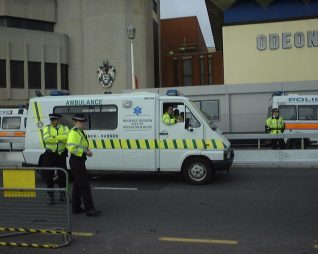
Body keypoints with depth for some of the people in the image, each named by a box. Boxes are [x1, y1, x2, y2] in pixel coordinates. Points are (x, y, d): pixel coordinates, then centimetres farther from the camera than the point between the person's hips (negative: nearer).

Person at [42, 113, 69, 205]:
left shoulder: (64, 128, 4)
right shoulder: (47, 128, 3)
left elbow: (67, 136, -18)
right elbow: (46, 139, -16)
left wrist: (54, 137, -20)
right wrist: (60, 139, -15)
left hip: (61, 155, 0)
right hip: (50, 155, 0)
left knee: (62, 174, 7)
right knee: (48, 175, 1)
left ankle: (62, 194, 25)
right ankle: (51, 197, 13)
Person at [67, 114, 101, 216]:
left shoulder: (80, 132, 17)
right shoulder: (73, 133, -14)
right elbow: (72, 148, -23)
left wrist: (87, 150, 7)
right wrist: (85, 152, -20)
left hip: (79, 161, 11)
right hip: (76, 161, -11)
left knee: (77, 185, 15)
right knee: (85, 186, -10)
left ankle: (76, 208, 23)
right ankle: (90, 209, -7)